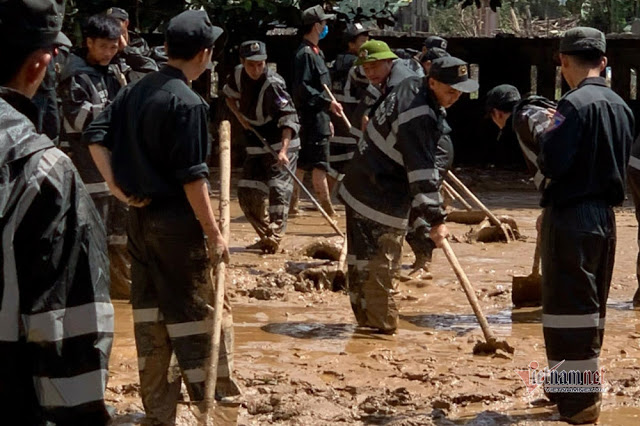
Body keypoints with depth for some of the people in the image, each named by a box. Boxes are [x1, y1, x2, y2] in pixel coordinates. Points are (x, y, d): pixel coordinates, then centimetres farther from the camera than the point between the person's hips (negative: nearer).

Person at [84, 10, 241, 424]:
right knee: (195, 309, 3)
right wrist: (213, 232, -14)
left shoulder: (136, 90, 6)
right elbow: (192, 176, -19)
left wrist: (116, 185, 2)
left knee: (149, 310, 11)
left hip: (140, 217, 8)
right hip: (177, 222, -7)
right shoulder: (188, 103, -17)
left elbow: (96, 135, 5)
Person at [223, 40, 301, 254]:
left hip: (281, 143, -7)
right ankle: (265, 236, 19)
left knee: (278, 189, -16)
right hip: (256, 146, 7)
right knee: (247, 196, 6)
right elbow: (229, 95, 20)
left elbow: (289, 118, -28)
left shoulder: (272, 84, -23)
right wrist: (240, 116, 1)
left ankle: (274, 239, -17)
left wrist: (283, 150, -40)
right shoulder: (239, 74, -2)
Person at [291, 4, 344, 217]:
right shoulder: (305, 54, -14)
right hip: (311, 117, -10)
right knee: (319, 163, -7)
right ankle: (326, 206, -4)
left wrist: (327, 118, 21)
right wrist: (328, 103, -23)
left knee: (303, 162, 11)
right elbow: (303, 89, -22)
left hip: (318, 117, 10)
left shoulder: (316, 52, 18)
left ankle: (292, 204, 16)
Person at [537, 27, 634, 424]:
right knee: (592, 307, 17)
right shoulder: (621, 107, 8)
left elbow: (551, 163, -20)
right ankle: (581, 387, 28)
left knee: (569, 308, -3)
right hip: (606, 217, 8)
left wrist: (547, 134, 0)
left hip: (571, 219, -8)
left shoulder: (576, 104, -16)